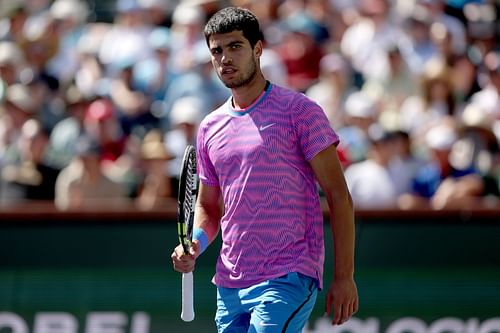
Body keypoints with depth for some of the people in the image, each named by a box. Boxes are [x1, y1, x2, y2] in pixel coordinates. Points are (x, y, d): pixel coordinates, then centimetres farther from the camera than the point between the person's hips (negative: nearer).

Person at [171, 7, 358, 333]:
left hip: (288, 280, -6)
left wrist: (344, 277, -10)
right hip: (229, 287, 6)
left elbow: (339, 196, -5)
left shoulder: (299, 111, -4)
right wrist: (196, 244, 0)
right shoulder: (210, 128, 14)